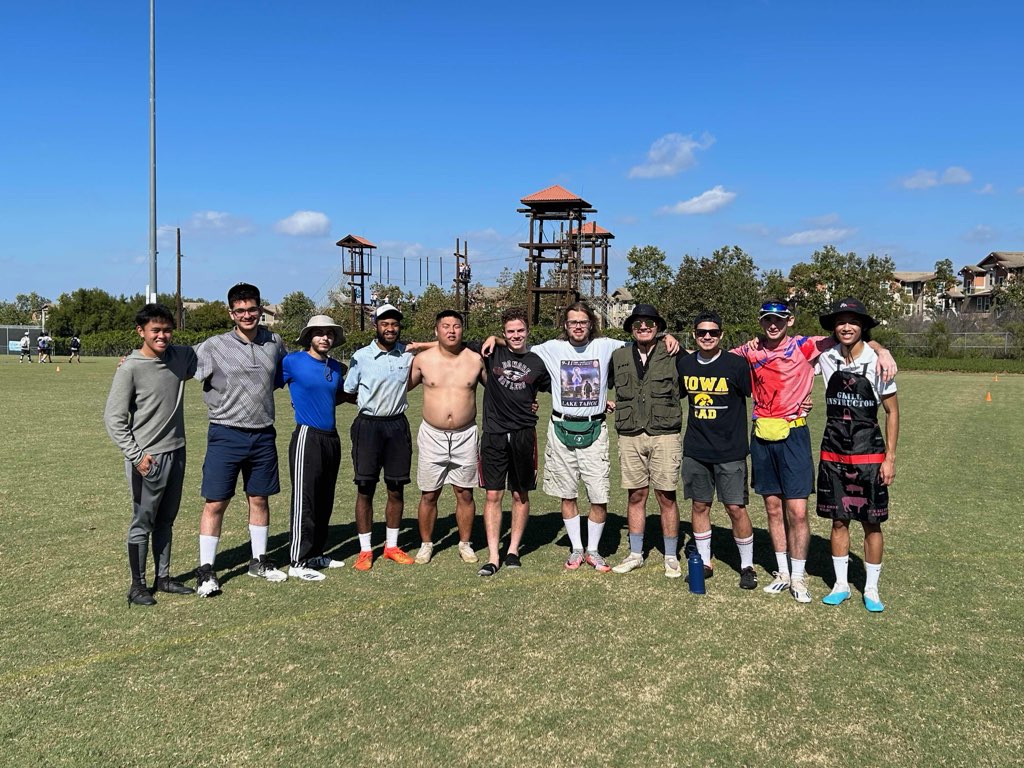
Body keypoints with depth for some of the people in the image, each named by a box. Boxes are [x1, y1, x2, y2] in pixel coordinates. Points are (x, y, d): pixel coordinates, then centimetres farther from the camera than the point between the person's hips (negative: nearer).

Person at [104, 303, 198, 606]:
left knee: (166, 520, 16)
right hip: (148, 458, -6)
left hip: (176, 452, 6)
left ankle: (163, 578, 28)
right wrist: (136, 455, -18)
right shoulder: (130, 369, -13)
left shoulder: (182, 356, 3)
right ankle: (137, 586, 16)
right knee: (142, 523, 3)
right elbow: (113, 417, -12)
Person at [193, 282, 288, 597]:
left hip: (263, 435, 4)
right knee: (215, 503, -1)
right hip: (226, 435, -3)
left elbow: (284, 375, 23)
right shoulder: (214, 347, -6)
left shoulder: (275, 343, 5)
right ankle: (206, 570, 10)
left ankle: (259, 561, 28)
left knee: (259, 499, 14)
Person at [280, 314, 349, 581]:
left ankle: (315, 554, 23)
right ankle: (297, 562, 3)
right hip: (307, 437, -7)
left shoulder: (336, 367, 11)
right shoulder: (293, 362, -7)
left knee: (324, 502, 12)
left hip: (331, 438, 7)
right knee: (304, 502, -5)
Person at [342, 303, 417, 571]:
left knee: (396, 489, 8)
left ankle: (391, 546, 23)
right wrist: (370, 402, 4)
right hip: (368, 425, -2)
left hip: (397, 425, 2)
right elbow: (349, 393, 6)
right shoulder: (361, 356, -3)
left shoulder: (409, 355, 1)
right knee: (365, 489, 2)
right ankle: (365, 550, 13)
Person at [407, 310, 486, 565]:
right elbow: (404, 385, 13)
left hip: (465, 436, 0)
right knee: (429, 495, 7)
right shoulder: (423, 359, -2)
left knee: (465, 493, 9)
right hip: (432, 436, 0)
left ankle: (465, 544, 24)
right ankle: (426, 544, 24)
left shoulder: (476, 360, -2)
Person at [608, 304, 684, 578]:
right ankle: (635, 555, 22)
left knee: (666, 497, 3)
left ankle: (671, 557, 16)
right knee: (636, 496, 10)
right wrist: (606, 402, 11)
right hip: (630, 436, 3)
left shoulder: (672, 355, -2)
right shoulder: (618, 357, 7)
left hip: (664, 435, -2)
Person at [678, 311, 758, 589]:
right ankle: (704, 562, 25)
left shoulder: (735, 364, -9)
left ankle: (747, 566, 17)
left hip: (730, 451, -4)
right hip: (695, 450, 4)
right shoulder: (685, 364, 5)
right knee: (699, 505, 10)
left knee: (736, 508, -1)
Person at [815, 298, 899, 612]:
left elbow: (892, 412, -3)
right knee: (839, 521, 9)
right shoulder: (826, 358, -2)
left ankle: (871, 589, 19)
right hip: (833, 454, 2)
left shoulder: (876, 362, -8)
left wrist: (890, 458, -6)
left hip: (869, 454, -2)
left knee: (871, 523, 5)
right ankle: (841, 585, 22)